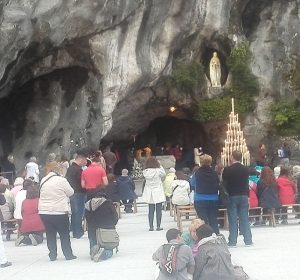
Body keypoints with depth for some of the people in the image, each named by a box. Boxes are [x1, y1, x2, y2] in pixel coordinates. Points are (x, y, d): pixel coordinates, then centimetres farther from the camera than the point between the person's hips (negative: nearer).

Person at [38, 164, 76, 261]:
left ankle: (52, 255, 15)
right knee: (65, 234, 8)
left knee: (50, 234, 12)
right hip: (59, 212, -5)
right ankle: (68, 254, 13)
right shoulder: (61, 180, -12)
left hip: (44, 211, 5)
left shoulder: (43, 180, 5)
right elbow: (71, 192, -3)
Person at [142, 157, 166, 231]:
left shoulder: (145, 172, -7)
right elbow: (164, 174, 3)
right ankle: (158, 226, 6)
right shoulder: (158, 171, -15)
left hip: (149, 194, 3)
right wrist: (160, 166, 7)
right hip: (158, 193, -3)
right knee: (158, 210, 4)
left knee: (151, 210, 10)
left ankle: (151, 227, 11)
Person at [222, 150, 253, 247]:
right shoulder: (245, 169, -1)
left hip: (232, 196, -3)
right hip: (243, 195, 3)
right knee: (244, 219, 8)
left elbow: (224, 182, -4)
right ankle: (248, 240, 10)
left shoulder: (227, 170, -12)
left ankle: (232, 241, 2)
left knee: (232, 220, 1)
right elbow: (247, 183, 6)